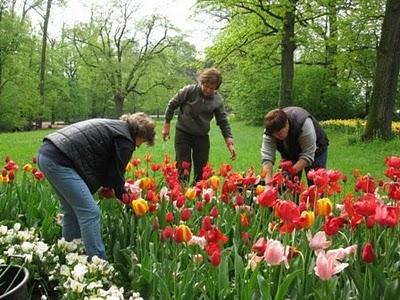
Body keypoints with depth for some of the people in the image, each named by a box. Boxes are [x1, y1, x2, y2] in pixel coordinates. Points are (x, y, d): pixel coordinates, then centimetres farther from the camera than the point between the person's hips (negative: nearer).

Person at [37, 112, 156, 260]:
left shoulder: (114, 126, 24)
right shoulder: (125, 141, -4)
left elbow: (104, 167, 26)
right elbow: (116, 174, 4)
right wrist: (125, 198, 22)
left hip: (46, 153, 10)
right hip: (58, 160, -10)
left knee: (72, 209, 19)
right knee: (90, 212, -7)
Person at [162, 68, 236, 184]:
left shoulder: (218, 100, -5)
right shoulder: (189, 91, -13)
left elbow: (223, 122, 1)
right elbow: (172, 105, -2)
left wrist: (230, 142, -7)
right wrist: (166, 124, 0)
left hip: (202, 136, 3)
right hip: (183, 134, -2)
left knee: (202, 169, 6)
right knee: (183, 168, 0)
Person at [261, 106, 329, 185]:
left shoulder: (304, 123, -39)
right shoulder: (270, 129, -28)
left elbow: (308, 155, -35)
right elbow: (266, 156, -31)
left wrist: (292, 171, -47)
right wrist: (268, 182, -43)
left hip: (315, 149, -3)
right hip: (291, 152, 3)